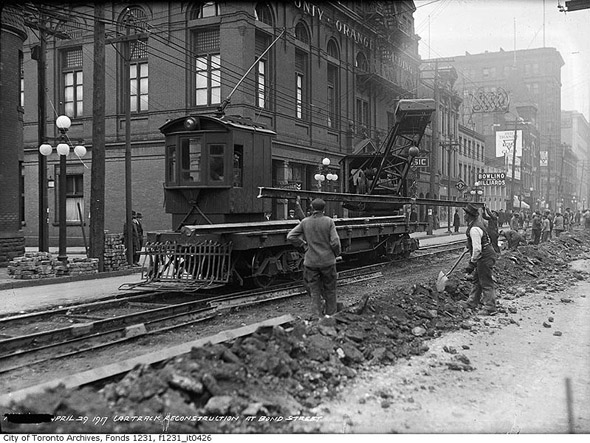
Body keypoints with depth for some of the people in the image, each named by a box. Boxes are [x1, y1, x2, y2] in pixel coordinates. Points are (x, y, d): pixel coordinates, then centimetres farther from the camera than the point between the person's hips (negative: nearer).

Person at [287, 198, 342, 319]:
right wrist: (336, 253, 7)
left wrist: (302, 244, 10)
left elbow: (290, 237, -3)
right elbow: (335, 242, -12)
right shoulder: (329, 221, -8)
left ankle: (316, 317, 3)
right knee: (330, 291, 15)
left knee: (315, 292, 9)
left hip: (311, 262, 1)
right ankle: (330, 316, 23)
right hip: (327, 261, -1)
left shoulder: (305, 222, -2)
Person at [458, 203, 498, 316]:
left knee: (486, 282, -3)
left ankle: (490, 308, 4)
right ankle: (472, 302, 32)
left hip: (485, 257, -11)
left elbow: (477, 249, -26)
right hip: (485, 256, 11)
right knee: (477, 279, 20)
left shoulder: (474, 229, -24)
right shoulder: (478, 222, 9)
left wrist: (472, 263, -19)